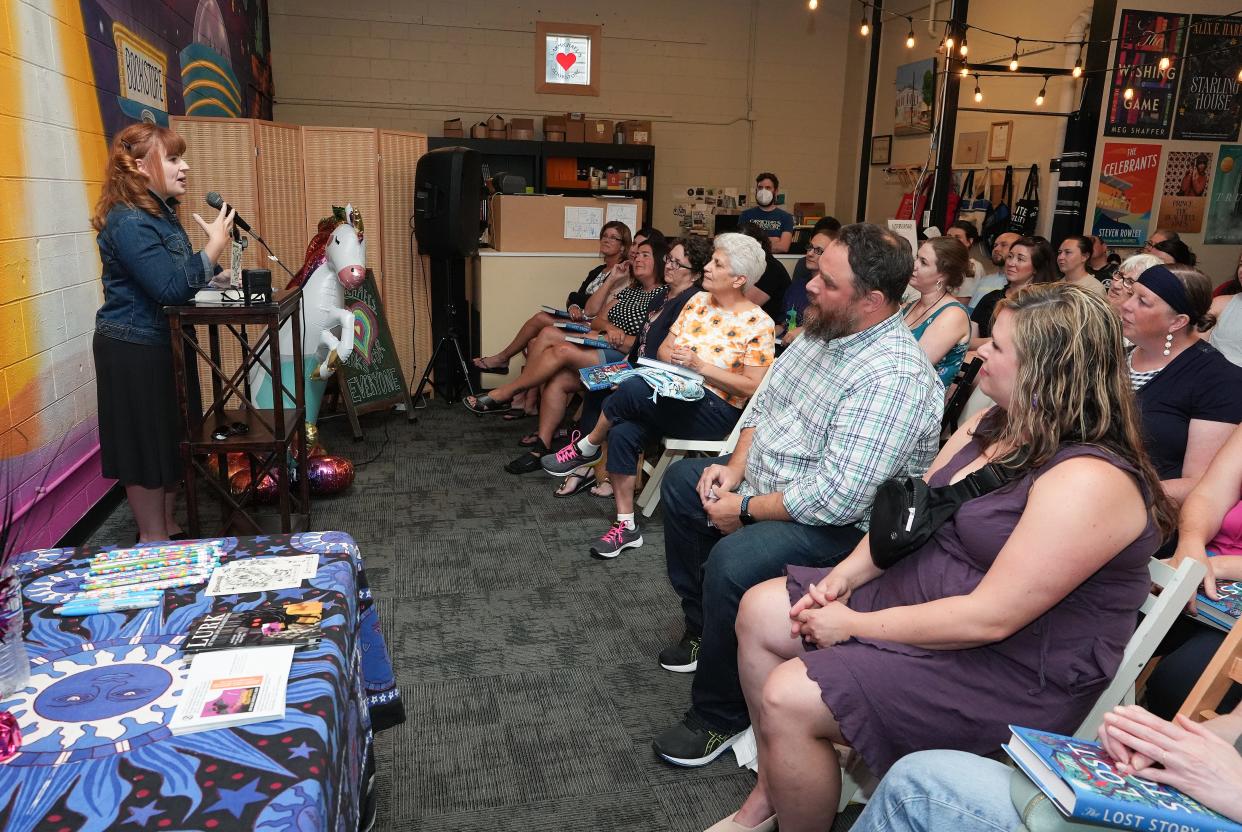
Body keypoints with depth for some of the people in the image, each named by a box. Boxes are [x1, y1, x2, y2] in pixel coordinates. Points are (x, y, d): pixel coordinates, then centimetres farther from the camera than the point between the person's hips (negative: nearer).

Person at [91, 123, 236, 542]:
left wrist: (215, 276, 4)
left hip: (160, 343, 10)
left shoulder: (161, 212, 8)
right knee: (146, 444, 2)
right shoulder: (127, 222, -22)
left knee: (171, 437, 17)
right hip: (131, 350, -10)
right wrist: (214, 245, -25)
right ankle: (153, 540, 16)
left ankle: (169, 528, 32)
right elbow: (170, 288, -29)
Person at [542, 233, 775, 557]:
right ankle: (626, 526, -12)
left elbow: (752, 387, -12)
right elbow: (664, 349, 14)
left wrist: (701, 366, -17)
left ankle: (586, 448, 0)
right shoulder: (698, 300, 12)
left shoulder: (759, 324, -7)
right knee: (623, 433, -23)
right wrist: (678, 361, -10)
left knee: (632, 389, -28)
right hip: (676, 395, 6)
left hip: (716, 410, -6)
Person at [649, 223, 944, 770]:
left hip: (840, 526, -10)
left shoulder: (894, 377, -29)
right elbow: (765, 402, 12)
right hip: (768, 483, 10)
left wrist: (744, 510, -21)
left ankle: (720, 718, -7)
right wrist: (736, 468, -3)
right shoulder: (821, 331, 0)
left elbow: (837, 498, -33)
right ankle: (703, 631, 29)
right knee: (681, 480, 18)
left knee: (732, 561, -33)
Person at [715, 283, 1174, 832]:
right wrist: (844, 576, -6)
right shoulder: (988, 427, 3)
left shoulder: (1089, 481, -26)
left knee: (788, 700, -21)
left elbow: (989, 618, -28)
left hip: (1015, 673, -9)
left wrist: (855, 626, -20)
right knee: (760, 612, 5)